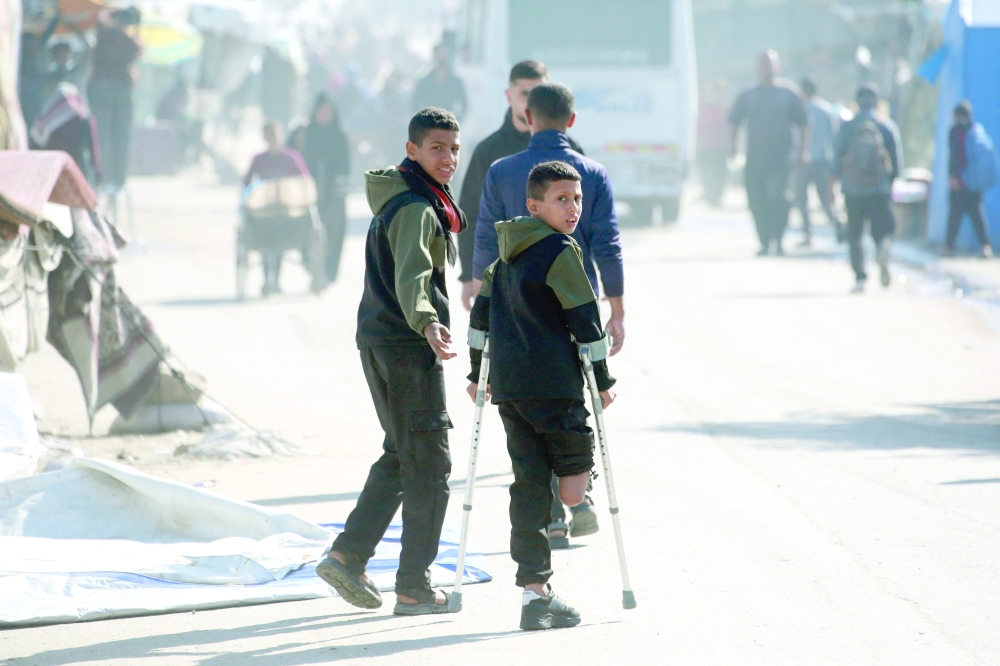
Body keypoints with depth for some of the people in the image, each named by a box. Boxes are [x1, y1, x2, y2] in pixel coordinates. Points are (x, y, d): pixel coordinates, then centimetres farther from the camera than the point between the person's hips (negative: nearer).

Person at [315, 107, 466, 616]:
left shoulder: (399, 201, 16)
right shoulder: (415, 209, -16)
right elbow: (411, 276, -33)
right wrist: (427, 324, -50)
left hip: (379, 342, 10)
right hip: (407, 345, -10)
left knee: (401, 453, 20)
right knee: (429, 463, -4)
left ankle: (349, 555, 17)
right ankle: (414, 589, -1)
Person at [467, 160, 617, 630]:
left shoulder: (507, 254, 17)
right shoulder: (560, 252, -7)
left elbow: (481, 312, 20)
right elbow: (584, 320, -7)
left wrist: (477, 373, 27)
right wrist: (603, 381, 0)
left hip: (508, 383, 7)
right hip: (552, 381, -7)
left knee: (528, 482, 5)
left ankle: (534, 592, 3)